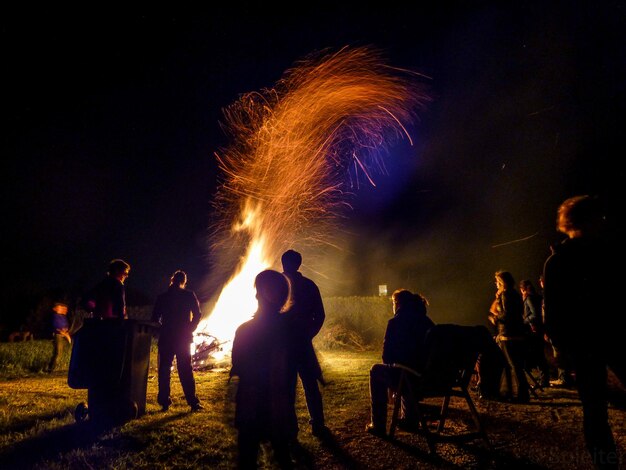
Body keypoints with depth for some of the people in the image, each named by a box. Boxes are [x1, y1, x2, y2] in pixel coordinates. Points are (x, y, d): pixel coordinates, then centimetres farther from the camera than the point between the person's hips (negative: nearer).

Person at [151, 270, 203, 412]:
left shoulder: (162, 297, 4)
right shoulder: (189, 295, -2)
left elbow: (155, 318, 5)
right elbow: (197, 315, -5)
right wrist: (189, 329, 6)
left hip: (166, 338, 1)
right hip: (183, 338, -1)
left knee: (164, 370, 9)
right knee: (186, 371, 4)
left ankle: (164, 402, 7)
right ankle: (193, 402, 0)